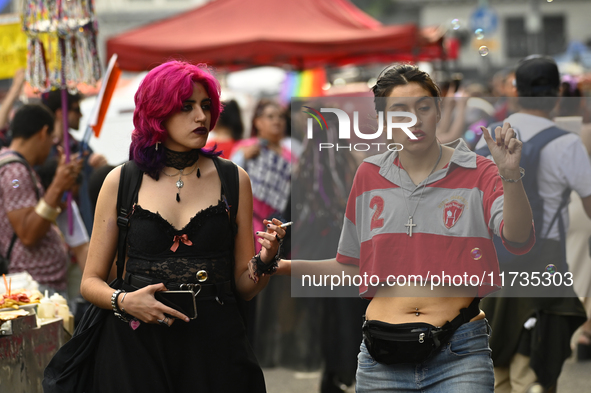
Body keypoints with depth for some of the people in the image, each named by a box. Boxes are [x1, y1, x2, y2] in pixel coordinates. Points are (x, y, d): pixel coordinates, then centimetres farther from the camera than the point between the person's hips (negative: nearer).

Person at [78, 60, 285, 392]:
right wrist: (123, 301, -13)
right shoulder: (121, 181, 3)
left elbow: (244, 286, 6)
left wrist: (265, 260, -14)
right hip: (136, 346, -1)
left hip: (214, 343, 1)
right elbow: (91, 281, 7)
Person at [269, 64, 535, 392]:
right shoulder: (369, 177, 10)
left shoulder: (477, 174, 0)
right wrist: (288, 266, 6)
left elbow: (518, 241, -17)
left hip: (459, 355, -3)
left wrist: (510, 177, -32)